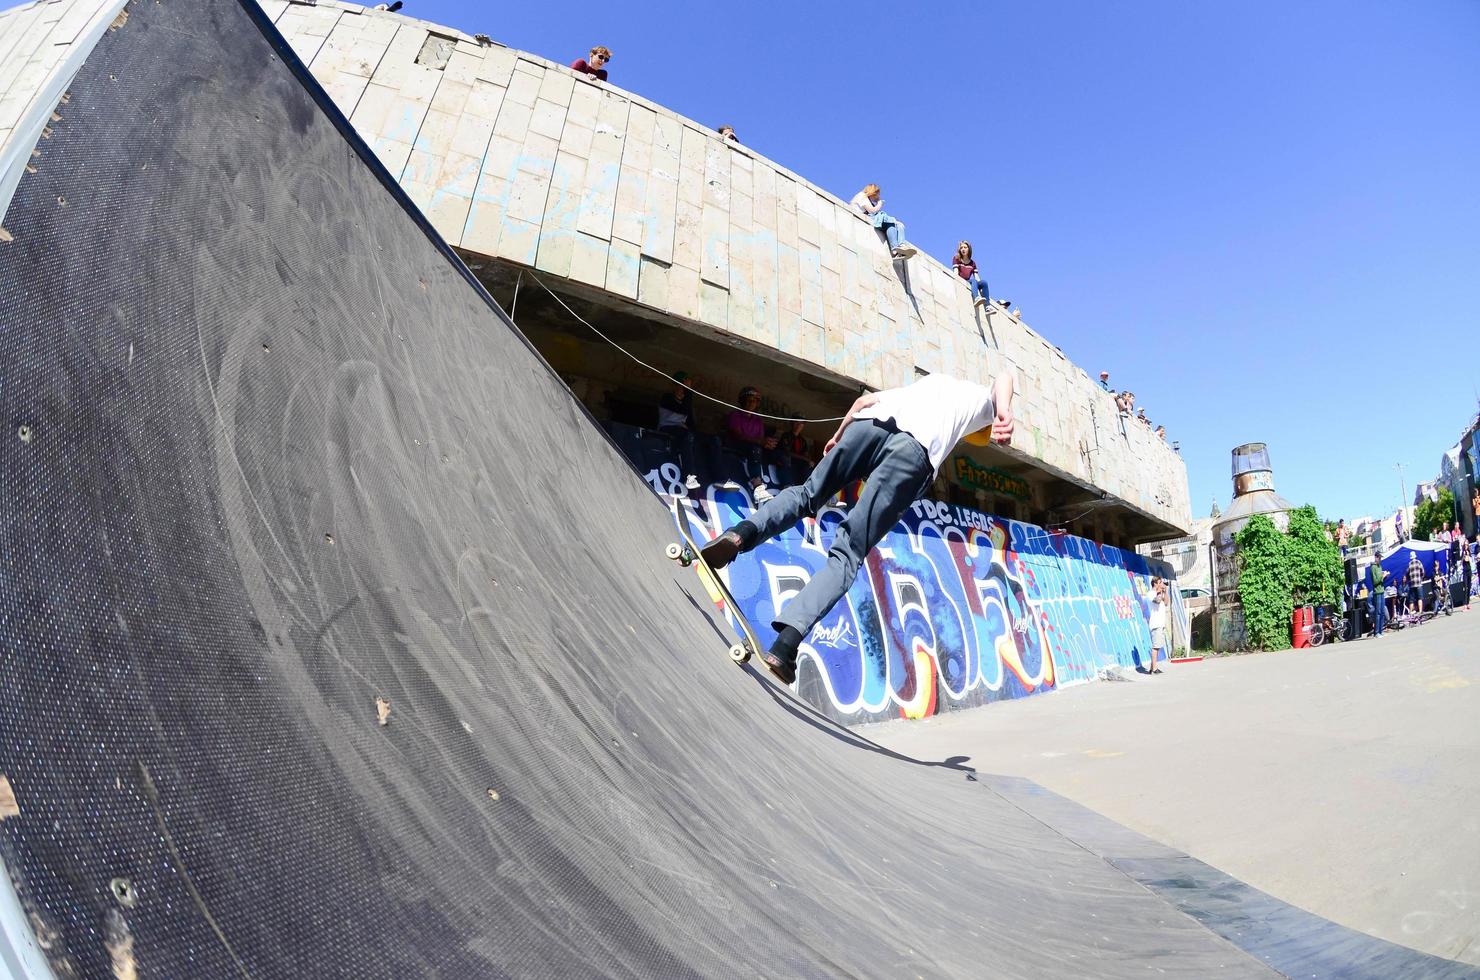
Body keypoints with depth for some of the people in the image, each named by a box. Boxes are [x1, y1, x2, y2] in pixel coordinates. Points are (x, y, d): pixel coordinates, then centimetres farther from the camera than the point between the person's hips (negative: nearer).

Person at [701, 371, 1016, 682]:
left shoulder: (926, 381, 41)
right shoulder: (985, 399, 37)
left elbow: (865, 399, 33)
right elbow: (1005, 376, 20)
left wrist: (838, 436, 39)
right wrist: (1005, 413, 9)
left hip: (871, 422, 3)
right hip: (916, 451, -3)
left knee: (806, 494, 20)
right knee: (848, 553, -6)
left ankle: (742, 533, -8)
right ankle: (785, 645, -20)